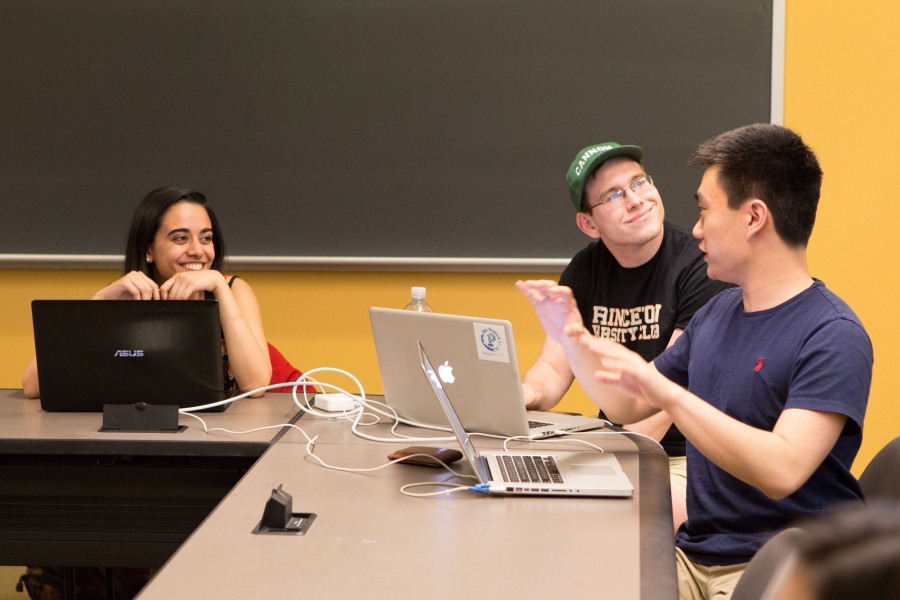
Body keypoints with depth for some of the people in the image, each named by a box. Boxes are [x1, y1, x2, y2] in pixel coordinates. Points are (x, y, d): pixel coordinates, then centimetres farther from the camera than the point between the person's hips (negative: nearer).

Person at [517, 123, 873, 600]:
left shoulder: (833, 336, -12)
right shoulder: (718, 312, 14)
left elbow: (782, 471, -26)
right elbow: (628, 407, 24)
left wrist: (665, 391, -28)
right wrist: (572, 338, 9)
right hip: (694, 555, 7)